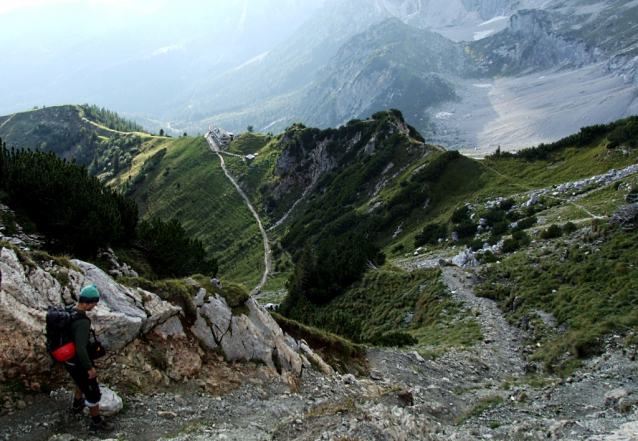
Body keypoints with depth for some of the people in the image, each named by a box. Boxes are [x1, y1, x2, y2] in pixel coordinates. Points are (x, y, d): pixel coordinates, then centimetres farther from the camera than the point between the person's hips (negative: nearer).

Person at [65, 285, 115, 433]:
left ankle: (77, 405, 58)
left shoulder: (68, 311, -6)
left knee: (82, 381, 37)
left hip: (68, 359, 9)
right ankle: (96, 422, 29)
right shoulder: (82, 322, -34)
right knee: (93, 393, 11)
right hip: (79, 363, -9)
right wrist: (90, 368, -23)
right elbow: (81, 349, -36)